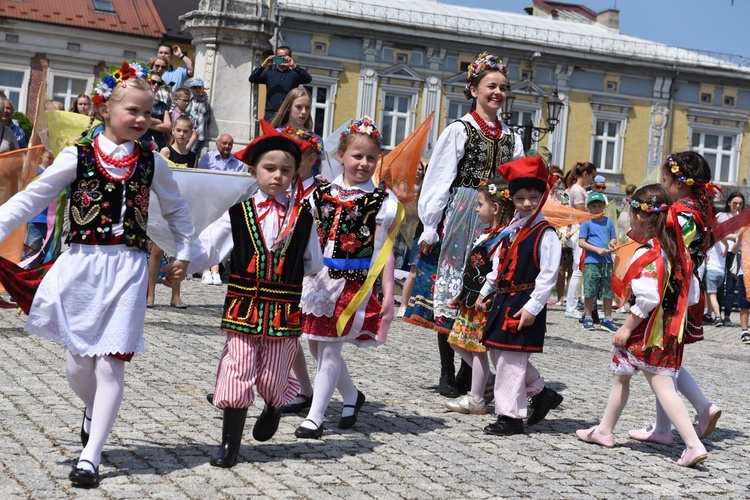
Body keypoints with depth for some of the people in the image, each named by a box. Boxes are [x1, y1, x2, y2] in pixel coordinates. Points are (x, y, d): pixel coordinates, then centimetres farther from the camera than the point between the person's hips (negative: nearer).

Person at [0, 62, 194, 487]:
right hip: (82, 265, 0)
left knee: (111, 366, -5)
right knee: (78, 363, 4)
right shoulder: (78, 156, -3)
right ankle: (94, 413, 38)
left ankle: (91, 456, 3)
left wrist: (185, 251, 15)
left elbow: (175, 208, 20)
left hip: (127, 269, 1)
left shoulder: (151, 161, 4)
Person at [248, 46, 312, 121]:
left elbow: (308, 79, -6)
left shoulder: (294, 74, 11)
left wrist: (294, 66, -18)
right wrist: (263, 65, -8)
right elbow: (251, 79, 6)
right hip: (271, 113, 1)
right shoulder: (269, 74, 17)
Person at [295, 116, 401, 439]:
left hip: (354, 282, -5)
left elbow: (383, 252, -3)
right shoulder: (322, 193, 7)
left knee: (330, 348, -6)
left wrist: (388, 293, -6)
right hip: (319, 279, 5)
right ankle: (352, 395, 32)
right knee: (316, 344, 9)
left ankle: (315, 417, 1)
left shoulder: (380, 201, -3)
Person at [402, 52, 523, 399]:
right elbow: (437, 182, -3)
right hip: (459, 221, -4)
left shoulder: (511, 138, 12)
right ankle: (447, 375, 9)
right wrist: (430, 228, -6)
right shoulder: (458, 130, -1)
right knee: (450, 292, 1)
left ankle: (469, 376, 11)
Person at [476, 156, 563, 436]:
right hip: (503, 300, 9)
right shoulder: (510, 230, 13)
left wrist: (532, 307, -19)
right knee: (498, 353, 14)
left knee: (512, 359, -6)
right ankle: (540, 392, 30)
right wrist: (486, 292, 21)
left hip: (524, 304, -9)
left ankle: (510, 416, 3)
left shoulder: (545, 234, -11)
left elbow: (548, 276, -16)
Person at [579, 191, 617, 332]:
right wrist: (597, 249, -15)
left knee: (608, 292, 7)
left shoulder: (609, 222, 12)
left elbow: (614, 238, 17)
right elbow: (581, 242, -4)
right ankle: (587, 319, 10)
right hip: (591, 261, -4)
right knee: (590, 291, -2)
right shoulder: (587, 223, 0)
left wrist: (612, 243, -7)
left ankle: (607, 320, 16)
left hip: (607, 261, 4)